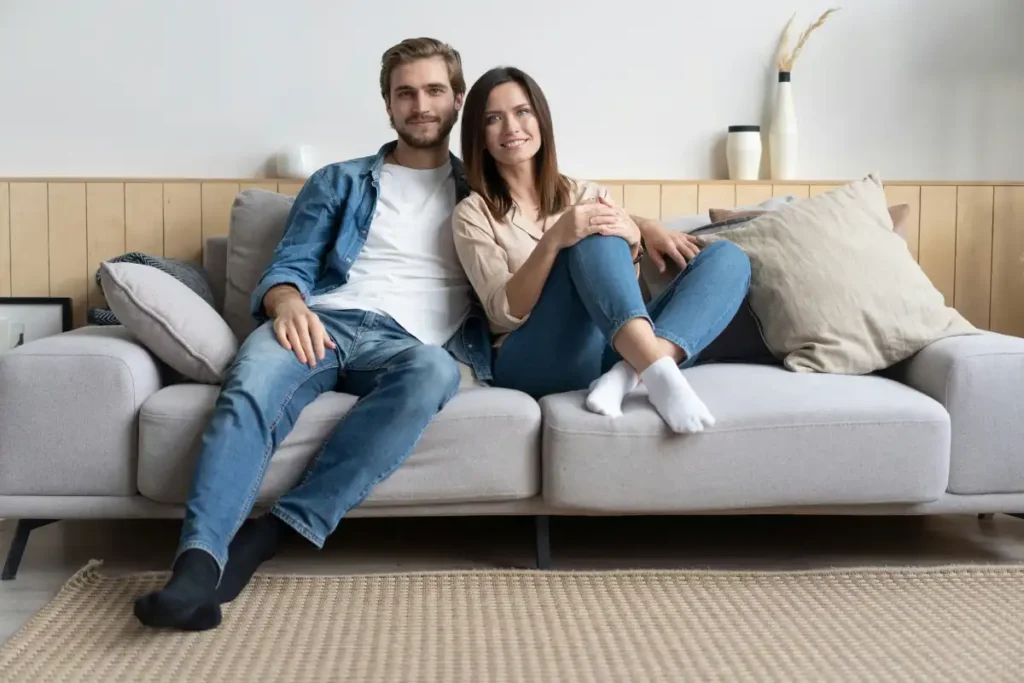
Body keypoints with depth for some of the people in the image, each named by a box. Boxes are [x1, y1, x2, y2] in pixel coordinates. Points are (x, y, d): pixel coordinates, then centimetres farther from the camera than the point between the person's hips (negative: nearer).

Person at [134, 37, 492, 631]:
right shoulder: (338, 183, 24)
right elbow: (289, 266, 13)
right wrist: (289, 302, -12)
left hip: (406, 343, -1)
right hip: (323, 324, 1)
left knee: (434, 369, -39)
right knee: (250, 391, -34)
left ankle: (272, 533, -37)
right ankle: (198, 561, -47)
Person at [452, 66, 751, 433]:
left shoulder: (583, 195, 18)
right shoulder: (473, 215, 5)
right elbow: (506, 313, -8)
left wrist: (639, 231, -11)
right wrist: (554, 240, -23)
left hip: (616, 346, 5)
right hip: (537, 360, -5)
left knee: (728, 258, -11)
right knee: (596, 236, -25)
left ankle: (631, 372, -34)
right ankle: (659, 372, -44)